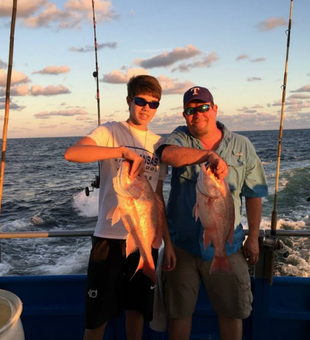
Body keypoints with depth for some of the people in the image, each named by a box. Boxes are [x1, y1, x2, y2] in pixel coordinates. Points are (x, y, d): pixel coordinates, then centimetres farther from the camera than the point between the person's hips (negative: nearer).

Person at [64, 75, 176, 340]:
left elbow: (158, 198, 12)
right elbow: (72, 153, -23)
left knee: (137, 309, 17)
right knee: (98, 315, 5)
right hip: (110, 236, -4)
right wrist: (123, 151, -29)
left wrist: (168, 242, 9)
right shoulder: (110, 131, -3)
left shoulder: (158, 143, 11)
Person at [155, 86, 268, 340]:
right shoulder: (180, 138, -1)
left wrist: (253, 237, 3)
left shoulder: (242, 145, 0)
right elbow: (168, 154, -27)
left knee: (232, 312, 14)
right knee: (179, 311, 14)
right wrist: (209, 154, -34)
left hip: (226, 246, 1)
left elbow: (253, 195, 4)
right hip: (183, 245, 0)